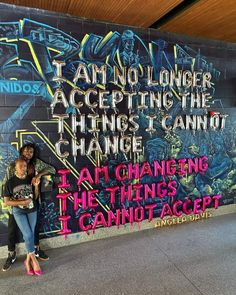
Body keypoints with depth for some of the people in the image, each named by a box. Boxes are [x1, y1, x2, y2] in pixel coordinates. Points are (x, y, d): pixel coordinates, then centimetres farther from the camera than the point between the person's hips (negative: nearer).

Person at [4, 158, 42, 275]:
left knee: (30, 235, 6)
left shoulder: (31, 179, -6)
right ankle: (34, 260, 10)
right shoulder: (10, 182, -11)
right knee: (28, 235, -9)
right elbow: (6, 201, -7)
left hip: (32, 211, 2)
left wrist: (36, 186, -15)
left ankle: (28, 260, 24)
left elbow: (35, 197, 2)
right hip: (18, 212, -2)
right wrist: (21, 202, -19)